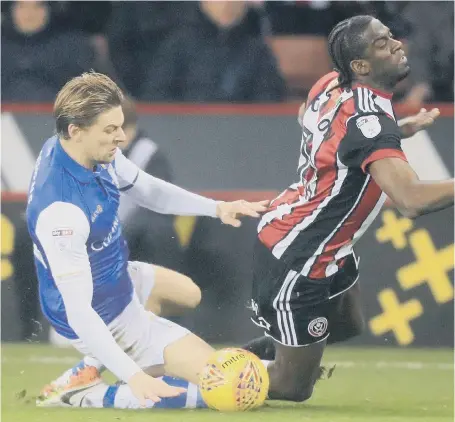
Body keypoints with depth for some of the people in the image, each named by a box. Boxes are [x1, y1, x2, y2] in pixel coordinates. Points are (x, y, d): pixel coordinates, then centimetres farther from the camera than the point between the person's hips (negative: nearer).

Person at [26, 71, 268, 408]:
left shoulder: (99, 153, -11)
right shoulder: (61, 210, -38)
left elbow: (148, 190, 9)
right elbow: (79, 312, -39)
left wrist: (217, 208, -4)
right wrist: (134, 377, -46)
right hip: (105, 320, -9)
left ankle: (93, 369, 25)